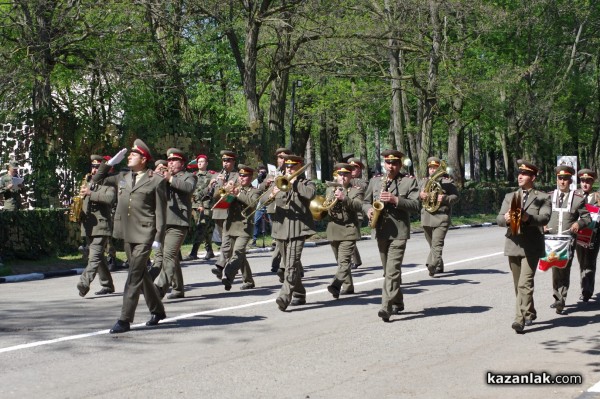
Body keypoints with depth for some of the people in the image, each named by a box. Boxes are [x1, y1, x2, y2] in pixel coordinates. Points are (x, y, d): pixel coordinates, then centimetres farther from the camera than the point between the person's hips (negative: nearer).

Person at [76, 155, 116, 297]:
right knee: (98, 257, 13)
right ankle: (107, 285, 21)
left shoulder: (108, 184, -2)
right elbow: (81, 201, 27)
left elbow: (110, 198, -21)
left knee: (94, 257, -17)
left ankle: (84, 283, -29)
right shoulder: (87, 183, 19)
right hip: (88, 227, 8)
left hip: (101, 226, -8)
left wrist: (91, 194, -24)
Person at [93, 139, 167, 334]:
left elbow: (161, 211, -6)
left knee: (135, 274, -10)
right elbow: (96, 181, 19)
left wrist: (158, 237, -12)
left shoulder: (156, 181, -4)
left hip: (144, 233, -6)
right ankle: (157, 311, 30)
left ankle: (125, 319, -8)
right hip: (127, 233, 7)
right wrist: (110, 163, 9)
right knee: (140, 273, 15)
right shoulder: (122, 177, 12)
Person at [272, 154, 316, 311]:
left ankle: (285, 297, -27)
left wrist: (294, 183, -11)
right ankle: (299, 294, 26)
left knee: (292, 264, -17)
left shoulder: (306, 183, 7)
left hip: (298, 229, -6)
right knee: (288, 264, 13)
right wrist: (272, 195, -13)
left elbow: (310, 193, -17)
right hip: (281, 229, 6)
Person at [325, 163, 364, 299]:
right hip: (333, 231, 6)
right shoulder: (330, 189, 17)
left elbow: (359, 206, -15)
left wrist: (344, 198, -29)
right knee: (341, 261, 15)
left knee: (344, 261, -18)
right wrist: (327, 206, -4)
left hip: (349, 230, -6)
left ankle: (336, 285, -32)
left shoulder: (356, 190, 2)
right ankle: (348, 286, 26)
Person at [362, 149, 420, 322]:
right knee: (389, 271, 14)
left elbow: (415, 205, -8)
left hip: (399, 232, -5)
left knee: (393, 270, -14)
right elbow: (366, 201, 18)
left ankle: (387, 307, -18)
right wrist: (369, 210, -5)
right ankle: (397, 303, 29)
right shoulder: (375, 181, 13)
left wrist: (395, 199, -20)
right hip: (381, 231, 5)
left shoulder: (409, 181, 0)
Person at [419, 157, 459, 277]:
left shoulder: (447, 181, 2)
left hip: (441, 217, -6)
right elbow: (417, 194, 20)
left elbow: (455, 196, 0)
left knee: (437, 244, -16)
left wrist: (445, 199, -18)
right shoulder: (424, 181, 18)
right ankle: (439, 267, 26)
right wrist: (421, 195, -4)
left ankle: (433, 266, -27)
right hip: (426, 217, 6)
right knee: (432, 244, 13)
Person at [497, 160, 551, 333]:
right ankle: (530, 313, 32)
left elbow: (544, 218, -12)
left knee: (525, 284, -15)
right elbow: (499, 219, 6)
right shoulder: (510, 197, 16)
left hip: (532, 247, -5)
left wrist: (528, 217, -30)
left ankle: (520, 320, -18)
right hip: (513, 245, 5)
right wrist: (506, 218, -18)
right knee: (518, 285, 13)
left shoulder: (542, 198, 4)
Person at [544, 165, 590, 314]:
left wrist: (579, 223, -14)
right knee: (555, 269, 6)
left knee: (564, 269, -8)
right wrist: (543, 225, -2)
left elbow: (587, 217, 6)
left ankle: (560, 299, -7)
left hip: (568, 239, -2)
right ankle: (559, 298, 18)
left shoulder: (578, 199, 3)